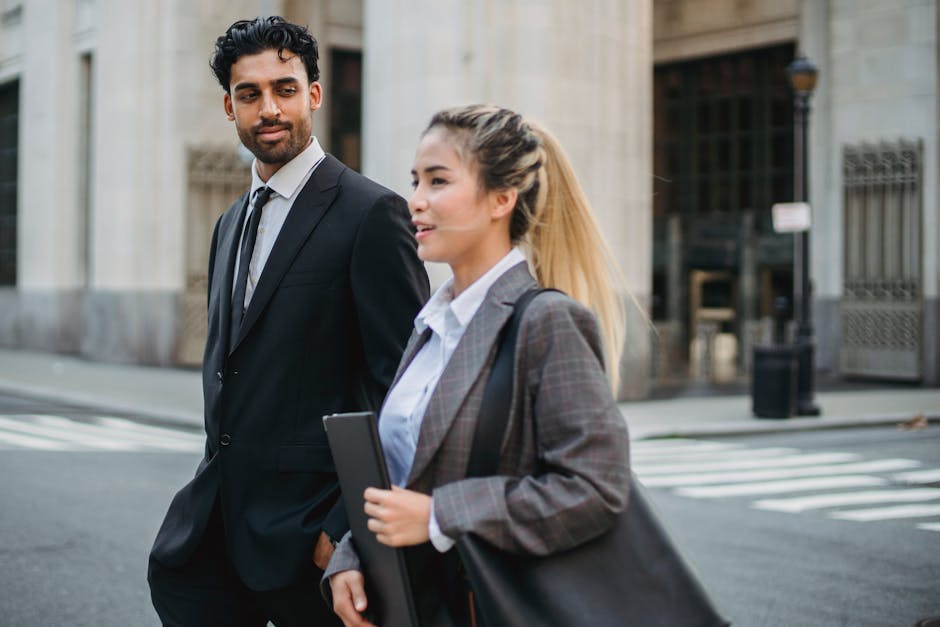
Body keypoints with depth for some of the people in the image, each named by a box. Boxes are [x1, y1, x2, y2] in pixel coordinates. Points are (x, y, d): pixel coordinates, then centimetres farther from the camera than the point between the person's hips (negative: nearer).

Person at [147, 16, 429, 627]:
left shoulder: (372, 213, -10)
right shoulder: (232, 222, 15)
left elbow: (405, 386, -14)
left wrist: (353, 529, -17)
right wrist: (214, 478, 14)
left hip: (307, 526, -7)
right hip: (220, 516, 7)